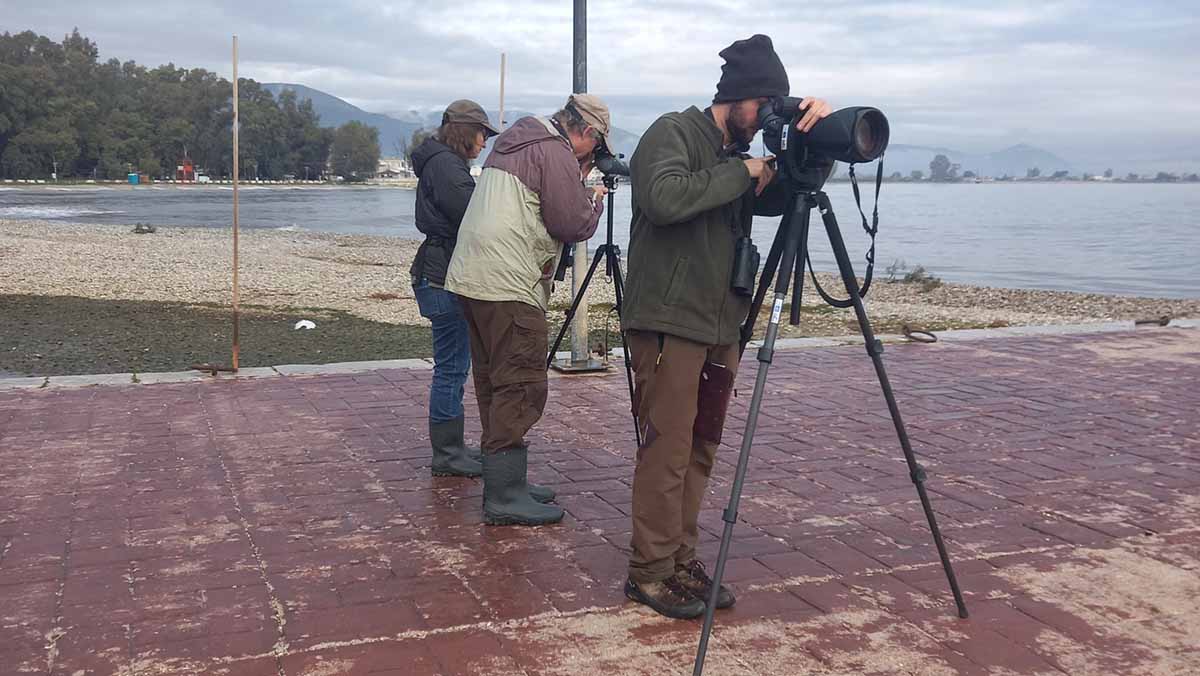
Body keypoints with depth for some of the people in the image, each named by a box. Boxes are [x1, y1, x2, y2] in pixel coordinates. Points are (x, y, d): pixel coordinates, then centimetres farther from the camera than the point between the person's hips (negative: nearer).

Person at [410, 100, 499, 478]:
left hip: (444, 275, 11)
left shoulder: (443, 163, 20)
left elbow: (464, 216, 19)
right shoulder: (445, 164, -13)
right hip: (445, 276, -11)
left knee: (454, 365, 15)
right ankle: (446, 456, 2)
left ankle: (451, 448, 23)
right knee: (452, 366, -5)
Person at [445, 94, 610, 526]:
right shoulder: (555, 153, -8)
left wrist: (577, 184, 20)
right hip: (509, 287, -10)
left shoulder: (513, 143, 21)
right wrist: (595, 200, 7)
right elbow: (574, 225, -12)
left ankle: (505, 482, 21)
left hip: (472, 277, 10)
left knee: (495, 386, 13)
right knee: (521, 388, -7)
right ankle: (505, 497, -6)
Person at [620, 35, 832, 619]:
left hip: (720, 328, 8)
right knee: (667, 451, -6)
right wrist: (741, 173, -16)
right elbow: (664, 199, -24)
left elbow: (786, 198, 8)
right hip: (669, 324, -8)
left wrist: (812, 140, -8)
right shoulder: (673, 133, -5)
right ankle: (650, 572, 4)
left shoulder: (739, 156, 18)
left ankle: (681, 561, 18)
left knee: (700, 449, 9)